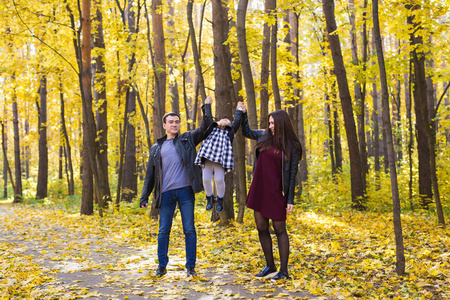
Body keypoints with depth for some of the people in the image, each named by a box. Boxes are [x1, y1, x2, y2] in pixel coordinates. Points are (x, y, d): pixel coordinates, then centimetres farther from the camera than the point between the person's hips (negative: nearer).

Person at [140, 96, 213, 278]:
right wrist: (144, 196, 10)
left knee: (189, 230, 1)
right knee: (163, 231, 6)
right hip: (166, 193, 1)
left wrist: (207, 107, -4)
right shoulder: (157, 148, 14)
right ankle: (162, 265, 19)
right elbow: (150, 174, 15)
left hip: (185, 191, -1)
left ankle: (191, 266, 11)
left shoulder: (187, 140, 11)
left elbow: (204, 128, 0)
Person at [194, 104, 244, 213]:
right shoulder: (212, 128, 23)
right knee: (206, 179, -4)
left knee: (219, 180, -11)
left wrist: (238, 110, 34)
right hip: (208, 158, 1)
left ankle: (220, 201, 9)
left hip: (221, 159, -1)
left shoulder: (229, 131, 21)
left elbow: (237, 121, 21)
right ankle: (210, 199, 18)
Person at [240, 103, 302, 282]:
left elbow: (292, 173, -7)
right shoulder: (265, 136, 6)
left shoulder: (292, 146, -7)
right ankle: (270, 267, 23)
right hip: (259, 189, 5)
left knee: (279, 230, 1)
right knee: (262, 228, 9)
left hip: (276, 192, -5)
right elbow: (246, 132, 26)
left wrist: (290, 200, -10)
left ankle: (284, 271, 10)